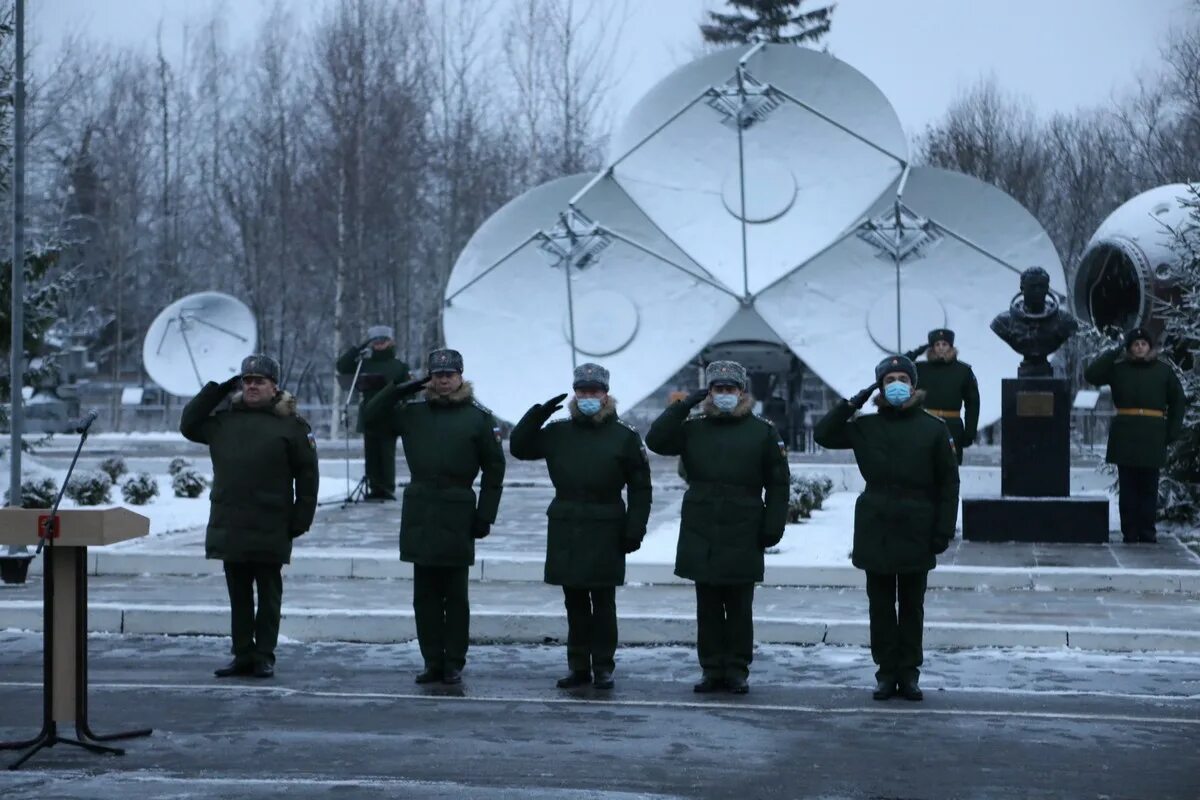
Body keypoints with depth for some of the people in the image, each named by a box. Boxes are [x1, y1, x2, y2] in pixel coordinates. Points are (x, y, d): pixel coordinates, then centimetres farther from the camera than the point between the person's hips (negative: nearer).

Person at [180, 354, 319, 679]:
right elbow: (188, 425, 16)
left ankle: (264, 656, 10)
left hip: (270, 530, -5)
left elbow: (307, 474, -4)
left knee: (268, 595, 5)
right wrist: (216, 390, 7)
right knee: (238, 595, 11)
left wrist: (300, 519, -8)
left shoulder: (291, 424, -4)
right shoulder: (224, 418, 9)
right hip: (229, 527, 5)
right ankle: (242, 654, 18)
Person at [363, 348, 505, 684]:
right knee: (425, 593, 7)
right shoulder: (412, 410, 7)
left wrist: (485, 515, -4)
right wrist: (400, 389, -5)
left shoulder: (479, 416, -1)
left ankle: (454, 664, 10)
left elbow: (494, 468, 1)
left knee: (455, 594, 3)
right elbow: (372, 417, 8)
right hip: (419, 513, 3)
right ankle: (432, 661, 14)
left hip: (457, 514, -3)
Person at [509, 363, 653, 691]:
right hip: (566, 531, 4)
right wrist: (539, 413, -1)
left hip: (606, 532, -3)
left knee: (603, 603, 2)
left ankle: (603, 667, 9)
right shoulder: (558, 432, 9)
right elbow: (518, 446, 12)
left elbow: (640, 487, 0)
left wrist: (635, 529, -7)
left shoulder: (624, 437, -1)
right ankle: (578, 666, 17)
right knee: (574, 603, 9)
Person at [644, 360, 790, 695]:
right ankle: (712, 670, 13)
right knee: (708, 607, 7)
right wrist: (684, 405, -8)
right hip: (702, 537, 2)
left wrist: (773, 526, -4)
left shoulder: (763, 432, 3)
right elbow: (655, 440, -6)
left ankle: (737, 671, 11)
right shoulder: (693, 429, 9)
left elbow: (778, 483, 3)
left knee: (739, 608, 4)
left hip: (743, 537, -2)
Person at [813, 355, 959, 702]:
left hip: (916, 530, -1)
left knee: (912, 606, 7)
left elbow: (948, 483, 1)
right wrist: (854, 403, -3)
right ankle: (886, 671, 13)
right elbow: (824, 434, 4)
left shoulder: (934, 429, 0)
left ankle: (908, 673, 14)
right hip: (875, 529, 1)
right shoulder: (866, 426, 5)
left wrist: (944, 530, -5)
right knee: (881, 605, 6)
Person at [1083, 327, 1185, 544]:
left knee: (1149, 487, 2)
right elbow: (1090, 375, -4)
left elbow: (1177, 400, 13)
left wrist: (1173, 430, 5)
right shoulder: (1118, 369, 7)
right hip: (1125, 434, 0)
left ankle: (1147, 532, 6)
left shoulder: (1164, 370, 8)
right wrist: (1113, 354, -6)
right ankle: (1130, 533, 5)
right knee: (1128, 487, 1)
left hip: (1153, 436, 0)